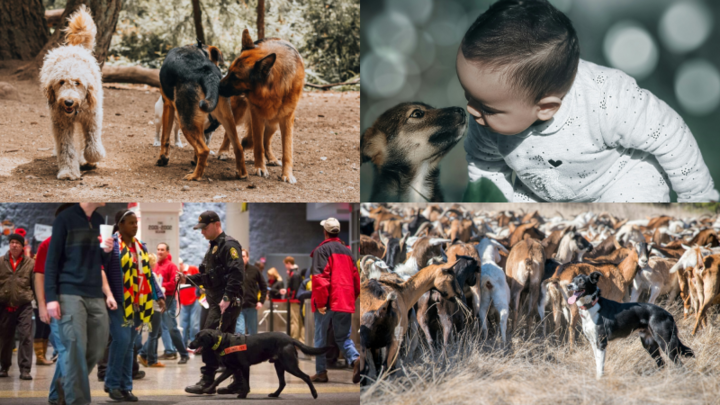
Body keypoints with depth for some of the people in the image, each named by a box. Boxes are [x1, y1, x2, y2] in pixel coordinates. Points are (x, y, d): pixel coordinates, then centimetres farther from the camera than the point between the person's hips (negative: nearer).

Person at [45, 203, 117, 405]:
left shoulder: (99, 221, 13)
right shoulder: (65, 218, -5)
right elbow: (52, 259, -6)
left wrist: (106, 251, -2)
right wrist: (51, 297, -12)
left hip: (96, 296, 6)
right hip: (70, 294, -6)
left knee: (97, 350, 5)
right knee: (76, 350, -9)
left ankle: (68, 386, 22)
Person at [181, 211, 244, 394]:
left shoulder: (229, 245, -10)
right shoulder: (213, 247, 22)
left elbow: (236, 273, -20)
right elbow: (208, 276, 26)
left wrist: (227, 298, -26)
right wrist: (187, 279, 11)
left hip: (227, 303, -10)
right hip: (217, 302, 10)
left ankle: (207, 381, -10)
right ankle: (239, 382, 14)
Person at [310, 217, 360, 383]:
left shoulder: (322, 250, -6)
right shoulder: (347, 251, 13)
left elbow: (319, 278, -15)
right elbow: (356, 278, 13)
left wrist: (320, 303, -13)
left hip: (327, 302, -5)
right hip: (345, 302, 5)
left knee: (320, 338, 7)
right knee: (343, 337, 11)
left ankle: (321, 372, 9)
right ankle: (355, 358, -16)